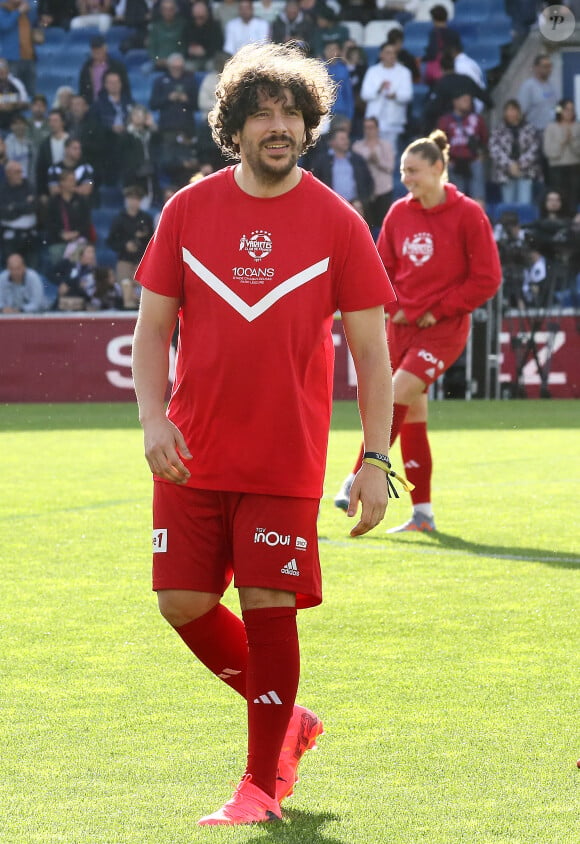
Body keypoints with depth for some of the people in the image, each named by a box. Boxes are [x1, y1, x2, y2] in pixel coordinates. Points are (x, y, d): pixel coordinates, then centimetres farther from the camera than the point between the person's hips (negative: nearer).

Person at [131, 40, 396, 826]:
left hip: (286, 458, -3)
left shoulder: (336, 222, -2)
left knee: (269, 608, -4)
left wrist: (376, 459, -7)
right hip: (194, 455, 3)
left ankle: (264, 782, 10)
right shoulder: (189, 209, 3)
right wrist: (153, 418, -7)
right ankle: (287, 721, 26)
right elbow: (152, 324, 8)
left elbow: (371, 349, 0)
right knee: (183, 602, 2)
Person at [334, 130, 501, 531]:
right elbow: (382, 268, 15)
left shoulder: (467, 214, -8)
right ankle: (423, 514, 13)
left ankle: (360, 479, -17)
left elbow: (487, 279, -8)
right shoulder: (399, 213, 6)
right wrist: (394, 306, -2)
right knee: (412, 417, 6)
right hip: (402, 325, 6)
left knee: (396, 393, -23)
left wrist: (439, 310, -12)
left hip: (444, 328, -6)